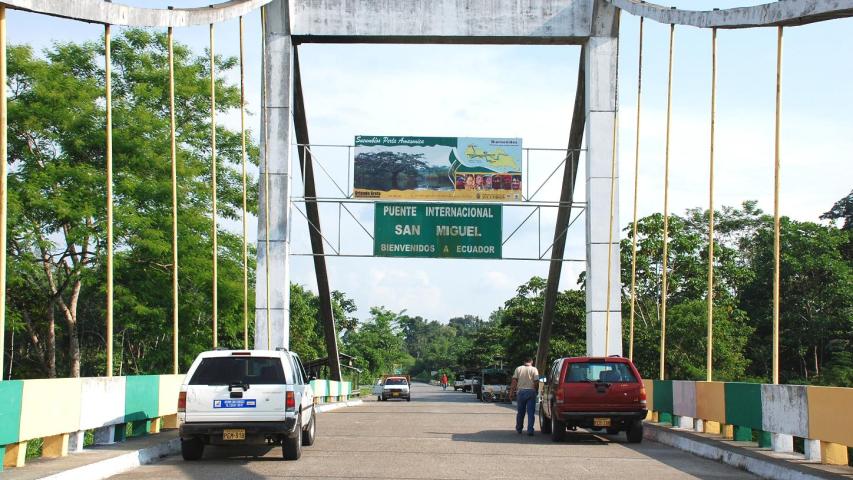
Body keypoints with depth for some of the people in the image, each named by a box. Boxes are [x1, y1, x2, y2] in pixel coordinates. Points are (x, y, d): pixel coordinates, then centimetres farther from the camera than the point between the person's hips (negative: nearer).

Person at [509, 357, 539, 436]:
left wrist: (511, 392, 3)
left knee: (520, 412, 14)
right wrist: (534, 387, 9)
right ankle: (530, 430, -5)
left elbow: (514, 381, 0)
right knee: (530, 412, 0)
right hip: (531, 391, -2)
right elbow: (536, 382, -9)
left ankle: (518, 429, 22)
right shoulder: (534, 369, -1)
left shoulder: (518, 369, 5)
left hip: (521, 391, 2)